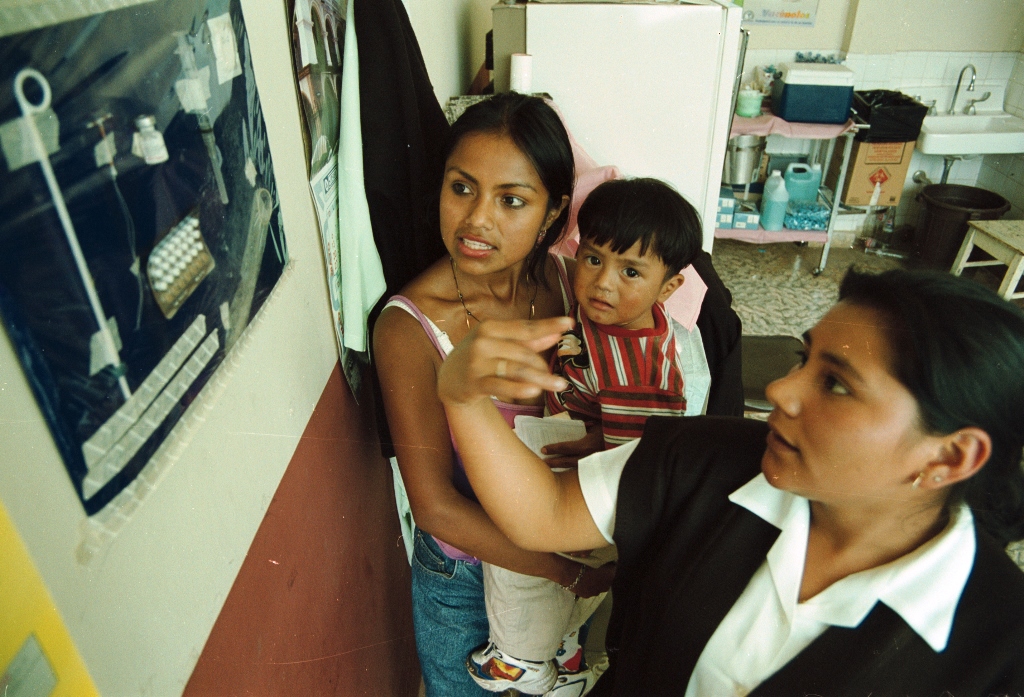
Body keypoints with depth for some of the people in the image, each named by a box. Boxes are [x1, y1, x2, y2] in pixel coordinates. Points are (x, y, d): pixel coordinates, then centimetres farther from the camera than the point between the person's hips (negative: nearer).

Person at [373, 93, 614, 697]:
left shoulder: (561, 281, -16)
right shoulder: (409, 328, -28)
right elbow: (437, 506, -26)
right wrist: (574, 574, -22)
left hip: (562, 549, 4)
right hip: (464, 574, -3)